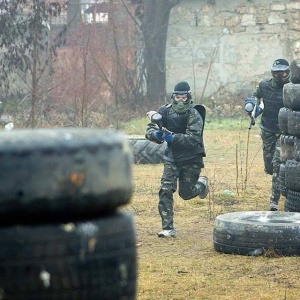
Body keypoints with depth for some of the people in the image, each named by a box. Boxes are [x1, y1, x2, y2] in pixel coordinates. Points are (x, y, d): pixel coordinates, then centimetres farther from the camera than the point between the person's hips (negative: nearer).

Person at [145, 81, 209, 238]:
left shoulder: (194, 115, -17)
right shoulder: (165, 111, -4)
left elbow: (193, 138, -28)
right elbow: (149, 130, -4)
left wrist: (172, 137, -38)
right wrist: (156, 134, -28)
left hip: (191, 159, -3)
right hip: (172, 158, 3)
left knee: (185, 193, 6)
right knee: (165, 190, -12)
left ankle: (202, 184, 41)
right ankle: (168, 228, -9)